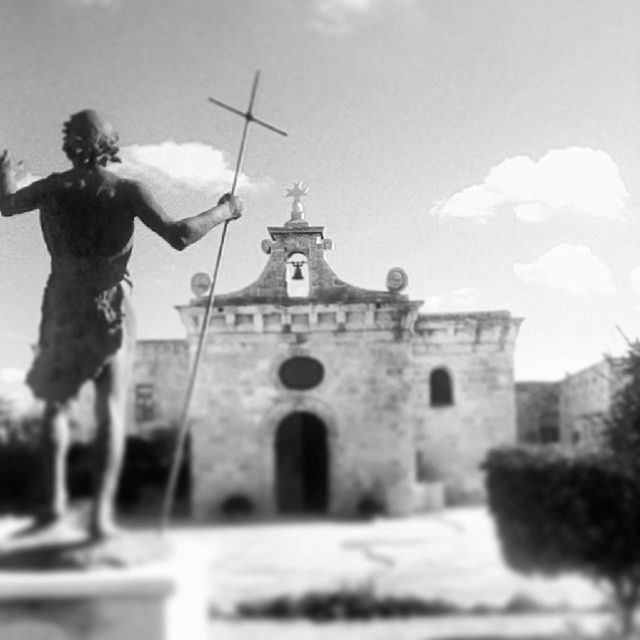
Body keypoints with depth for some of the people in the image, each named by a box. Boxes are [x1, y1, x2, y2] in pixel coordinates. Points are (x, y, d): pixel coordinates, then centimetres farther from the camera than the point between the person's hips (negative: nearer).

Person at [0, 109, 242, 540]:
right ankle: (102, 512, -13)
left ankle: (54, 498, 2)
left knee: (56, 404, 19)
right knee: (111, 411, 2)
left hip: (63, 311, 2)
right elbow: (179, 236, -16)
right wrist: (222, 212, 0)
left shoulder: (52, 187, 4)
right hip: (111, 312, -2)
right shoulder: (126, 191, -5)